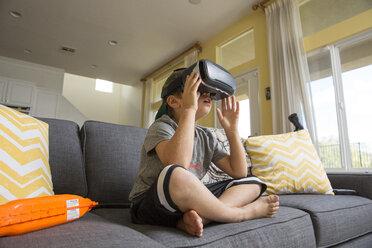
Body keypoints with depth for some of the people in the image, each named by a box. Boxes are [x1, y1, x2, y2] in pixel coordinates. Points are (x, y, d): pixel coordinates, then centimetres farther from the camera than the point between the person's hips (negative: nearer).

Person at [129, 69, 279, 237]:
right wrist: (189, 109, -28)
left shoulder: (206, 137, 7)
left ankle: (201, 217, -24)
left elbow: (239, 172, 3)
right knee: (174, 176, -40)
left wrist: (232, 129, -4)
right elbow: (177, 164, -35)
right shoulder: (161, 127, -12)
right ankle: (244, 212, -15)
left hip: (189, 201, 7)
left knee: (252, 183, 1)